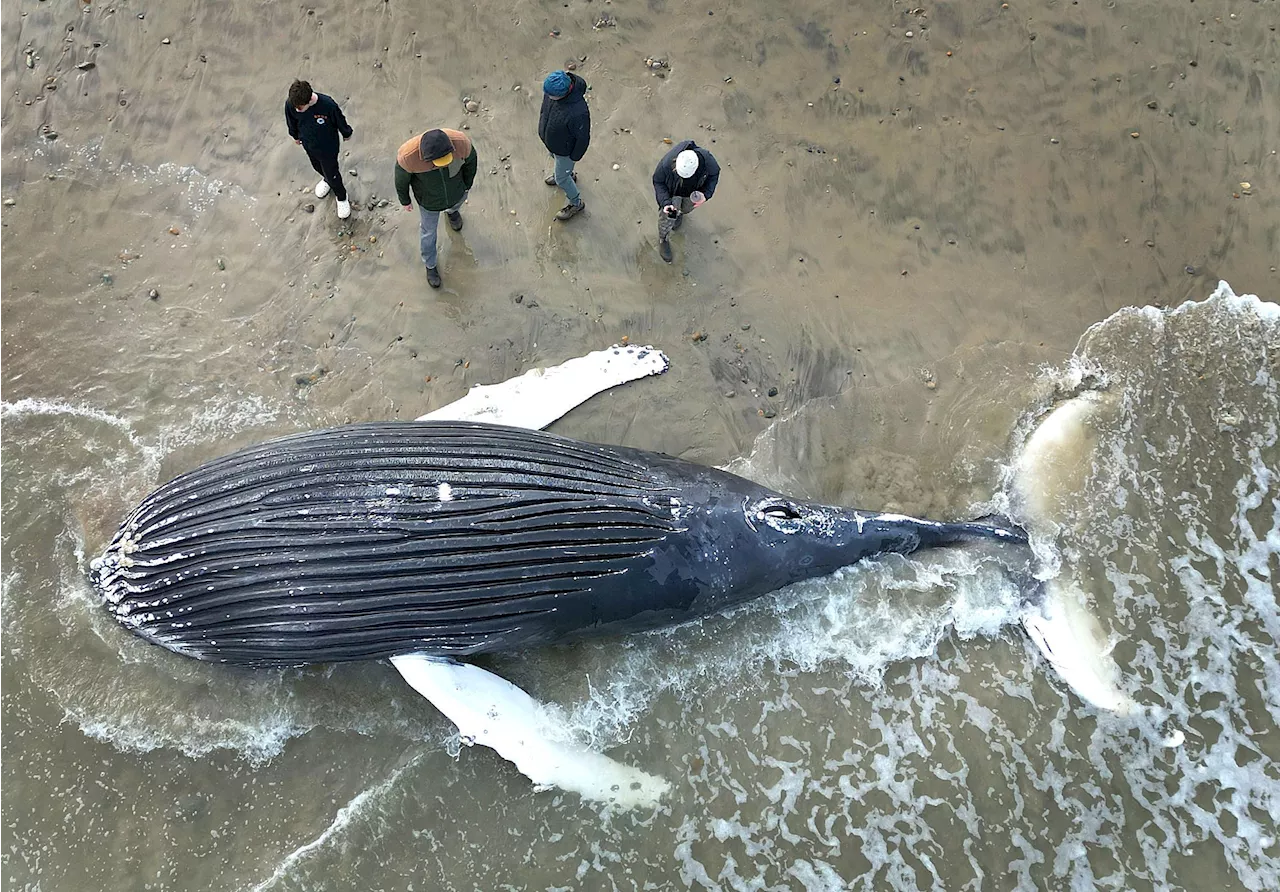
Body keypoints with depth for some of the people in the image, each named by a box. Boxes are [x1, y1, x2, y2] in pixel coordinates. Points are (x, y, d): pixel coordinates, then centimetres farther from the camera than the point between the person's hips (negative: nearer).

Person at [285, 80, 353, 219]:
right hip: (309, 145, 4)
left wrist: (346, 134, 1)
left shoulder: (328, 105, -40)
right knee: (317, 167, 31)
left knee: (332, 174, 16)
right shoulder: (290, 104, -29)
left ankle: (341, 197, 47)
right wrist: (295, 136, 13)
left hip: (328, 147, -4)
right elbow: (292, 122, -5)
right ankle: (327, 180, 66)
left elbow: (340, 121, -17)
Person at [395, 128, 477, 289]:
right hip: (429, 198, -2)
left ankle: (451, 210, 76)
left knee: (456, 202, 37)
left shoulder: (461, 142, -40)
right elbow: (401, 179, -19)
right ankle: (430, 264, 54)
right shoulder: (408, 156, -43)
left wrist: (468, 184, 4)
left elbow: (470, 159, -14)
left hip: (456, 190, 2)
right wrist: (405, 200, 1)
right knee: (429, 229, 24)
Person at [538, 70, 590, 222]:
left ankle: (576, 204, 46)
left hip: (564, 149, -7)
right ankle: (569, 175, 70)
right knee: (555, 157, 36)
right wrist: (542, 123, 14)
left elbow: (583, 138, -29)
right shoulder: (552, 90, -27)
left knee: (561, 179, 17)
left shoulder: (578, 112, -47)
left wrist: (575, 157, -13)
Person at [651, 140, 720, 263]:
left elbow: (714, 173, -16)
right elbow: (658, 181, -23)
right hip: (671, 191, -2)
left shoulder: (707, 160, -40)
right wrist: (665, 202, -35)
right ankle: (662, 240, 47)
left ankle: (679, 213, 69)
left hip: (693, 192, 2)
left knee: (686, 208, 32)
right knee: (667, 217, 15)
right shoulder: (667, 163, -44)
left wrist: (706, 194, -29)